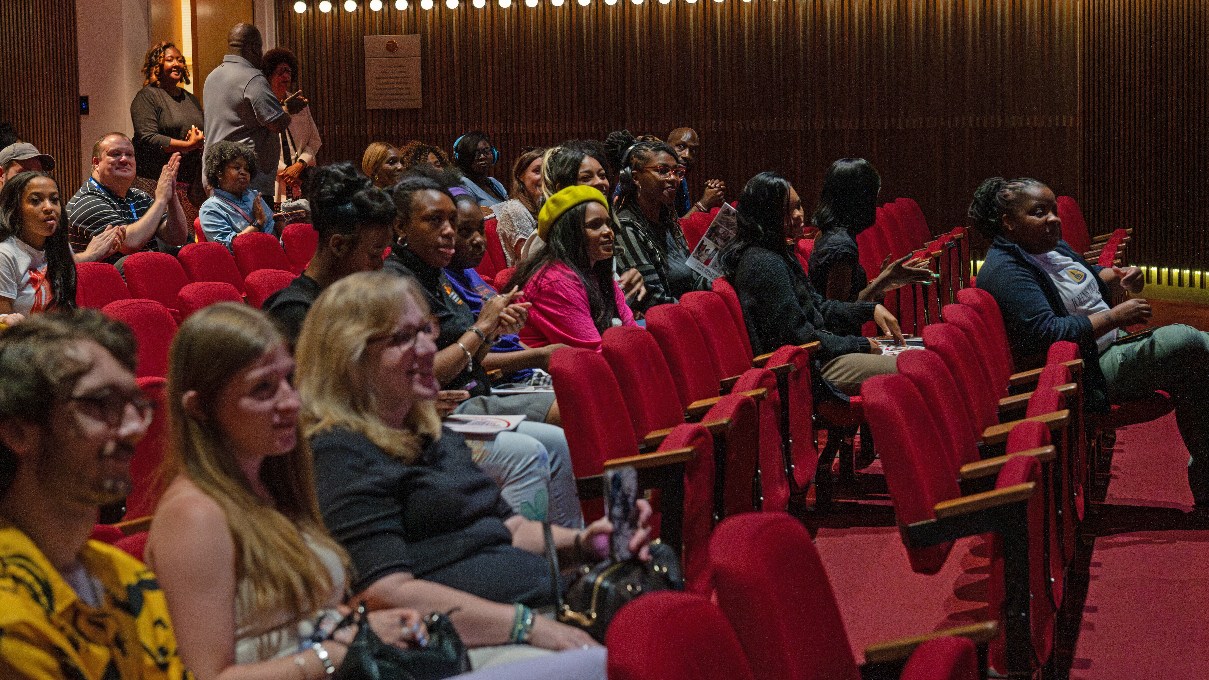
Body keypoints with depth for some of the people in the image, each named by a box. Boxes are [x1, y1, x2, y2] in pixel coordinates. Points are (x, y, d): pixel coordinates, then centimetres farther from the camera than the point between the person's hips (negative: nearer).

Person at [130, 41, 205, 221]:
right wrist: (188, 145, -16)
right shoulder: (147, 97, -2)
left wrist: (201, 141, 0)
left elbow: (207, 131, 26)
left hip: (191, 184, 7)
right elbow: (147, 138, -14)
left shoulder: (190, 98, 21)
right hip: (157, 182, -7)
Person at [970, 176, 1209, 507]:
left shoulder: (1051, 246, 14)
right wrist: (1115, 316, -22)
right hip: (1090, 374, -10)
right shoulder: (1005, 270, -16)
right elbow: (1042, 333, -26)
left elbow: (1092, 276, 32)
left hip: (1115, 347, 10)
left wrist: (1119, 278, 7)